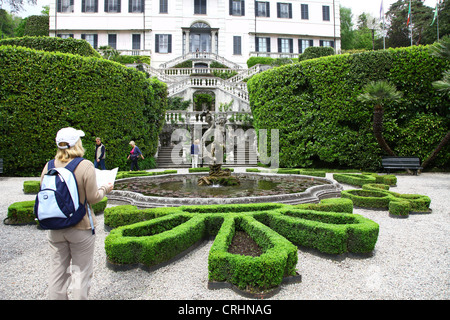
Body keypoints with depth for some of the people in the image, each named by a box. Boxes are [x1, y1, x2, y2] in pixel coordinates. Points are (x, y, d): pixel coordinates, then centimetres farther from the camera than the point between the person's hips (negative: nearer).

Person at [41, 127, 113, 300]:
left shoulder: (49, 166, -2)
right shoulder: (86, 166, -16)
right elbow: (93, 198, -14)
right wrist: (105, 188, 3)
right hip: (80, 227, -4)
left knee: (57, 271, 18)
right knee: (81, 271, 11)